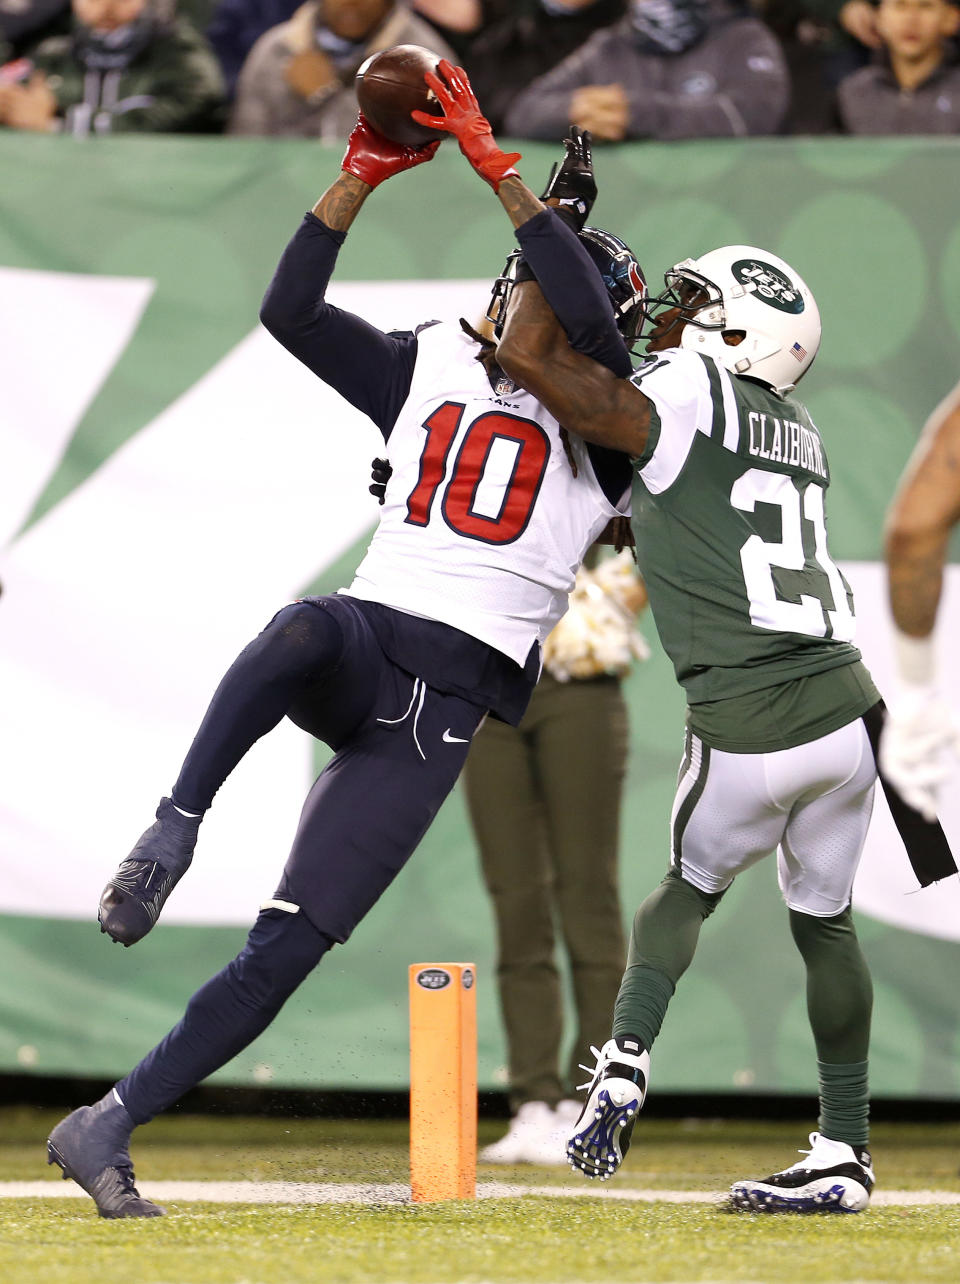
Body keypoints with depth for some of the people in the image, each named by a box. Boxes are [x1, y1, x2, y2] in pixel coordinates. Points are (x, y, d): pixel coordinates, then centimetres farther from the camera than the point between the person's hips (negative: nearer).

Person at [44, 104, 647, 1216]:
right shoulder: (431, 367, 16)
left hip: (440, 712, -2)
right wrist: (358, 180, -5)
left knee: (283, 953, -9)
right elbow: (289, 310, 6)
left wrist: (501, 173, -18)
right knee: (305, 625, -41)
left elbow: (593, 320, -17)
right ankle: (170, 838, -32)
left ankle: (104, 1131, -1)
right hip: (361, 648, 2)